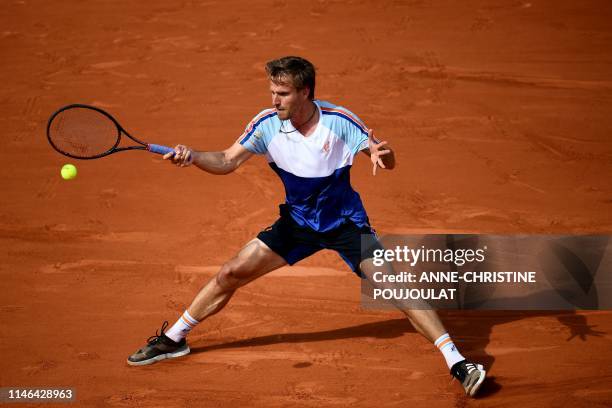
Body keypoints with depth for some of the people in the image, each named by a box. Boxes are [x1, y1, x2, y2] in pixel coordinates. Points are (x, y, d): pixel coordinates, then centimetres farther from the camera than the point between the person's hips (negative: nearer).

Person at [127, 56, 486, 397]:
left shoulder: (340, 121, -22)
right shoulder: (267, 124, -14)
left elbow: (386, 160, -15)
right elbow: (227, 162, -6)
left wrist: (382, 154, -40)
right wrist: (193, 157, -26)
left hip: (345, 223, -3)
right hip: (297, 221, 3)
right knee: (230, 274, 0)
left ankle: (457, 362, -14)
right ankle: (173, 339, 19)